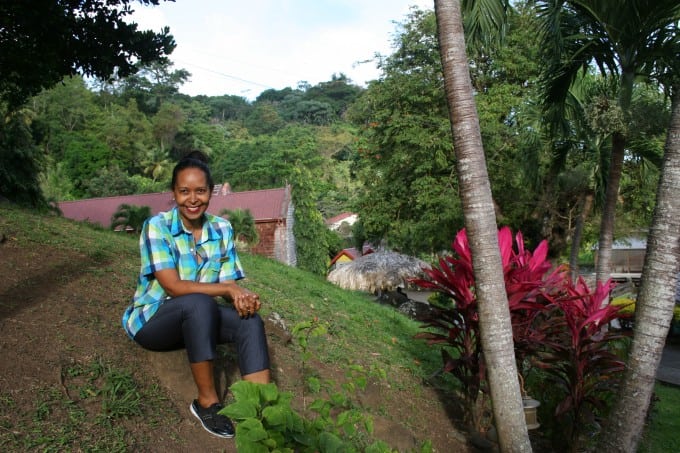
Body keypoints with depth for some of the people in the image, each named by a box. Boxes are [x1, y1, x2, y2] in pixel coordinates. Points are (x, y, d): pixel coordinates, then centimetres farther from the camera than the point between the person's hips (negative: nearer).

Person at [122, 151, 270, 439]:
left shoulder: (222, 229, -2)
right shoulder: (157, 226, -16)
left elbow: (229, 285, -4)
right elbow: (173, 287, -24)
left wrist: (242, 297, -28)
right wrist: (227, 289, -29)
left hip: (196, 318, 4)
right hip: (152, 319, -4)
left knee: (249, 320, -23)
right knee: (200, 303, -36)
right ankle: (206, 402, -24)